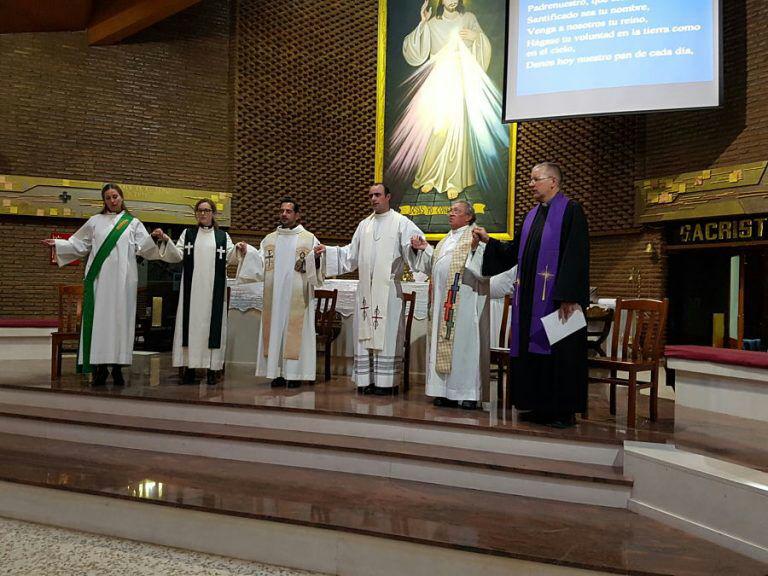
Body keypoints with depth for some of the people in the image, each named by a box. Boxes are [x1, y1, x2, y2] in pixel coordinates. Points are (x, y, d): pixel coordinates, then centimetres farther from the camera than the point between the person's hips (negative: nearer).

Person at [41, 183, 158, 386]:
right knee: (99, 318, -3)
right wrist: (57, 244, 7)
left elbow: (144, 247, 0)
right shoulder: (95, 221, 16)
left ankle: (118, 367, 3)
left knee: (120, 318, -1)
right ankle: (100, 368, 0)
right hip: (99, 278, 1)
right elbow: (79, 244, 18)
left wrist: (155, 239, -19)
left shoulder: (133, 223, 12)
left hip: (123, 279, -1)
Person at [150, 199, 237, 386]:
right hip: (191, 288, 1)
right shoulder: (187, 234, 13)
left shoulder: (223, 236, 11)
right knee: (191, 323, -2)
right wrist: (166, 241, -11)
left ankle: (212, 369, 0)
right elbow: (177, 256, 3)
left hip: (214, 290, -1)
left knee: (212, 323, -2)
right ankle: (189, 367, 2)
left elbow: (230, 258, -1)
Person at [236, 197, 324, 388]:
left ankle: (294, 373, 4)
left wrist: (315, 260, -24)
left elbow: (318, 269, -3)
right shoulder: (269, 240, 14)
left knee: (295, 332, -3)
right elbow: (260, 268, 7)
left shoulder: (309, 239, 4)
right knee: (275, 331, 3)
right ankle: (278, 372, 10)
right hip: (274, 298, 3)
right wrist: (247, 253, -6)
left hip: (297, 300, -3)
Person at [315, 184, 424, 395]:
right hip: (366, 288, 6)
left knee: (387, 333, -3)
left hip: (388, 289, -5)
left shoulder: (401, 223, 1)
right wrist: (328, 251, 14)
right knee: (365, 333, 5)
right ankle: (367, 380, 12)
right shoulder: (364, 225, 18)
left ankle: (387, 381, 3)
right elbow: (351, 254, 21)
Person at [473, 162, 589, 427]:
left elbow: (576, 256, -14)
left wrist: (569, 297, -21)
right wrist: (489, 241, 9)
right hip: (530, 299, 8)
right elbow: (514, 252, 20)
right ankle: (541, 407, 20)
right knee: (532, 351, 9)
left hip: (556, 298, -8)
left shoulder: (570, 211, -6)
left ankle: (564, 410, 10)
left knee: (558, 353, -2)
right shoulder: (532, 215, 18)